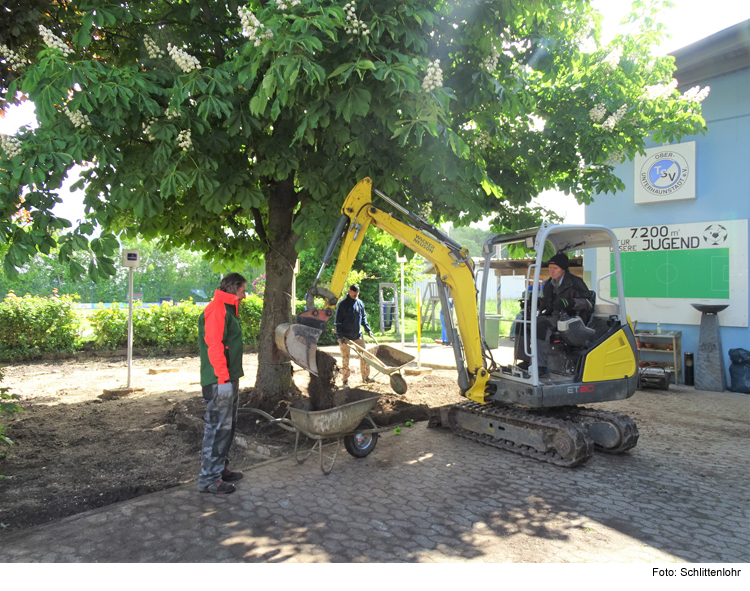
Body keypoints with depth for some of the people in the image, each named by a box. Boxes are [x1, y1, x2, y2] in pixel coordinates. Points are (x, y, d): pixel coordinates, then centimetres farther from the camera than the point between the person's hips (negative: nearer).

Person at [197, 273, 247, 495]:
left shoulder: (227, 310, 18)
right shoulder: (216, 310, -15)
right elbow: (214, 346, -22)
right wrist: (223, 378, -23)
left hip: (229, 379, 11)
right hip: (220, 382, -11)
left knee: (227, 426, 17)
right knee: (217, 427, -5)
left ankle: (221, 468, 29)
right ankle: (209, 479, 4)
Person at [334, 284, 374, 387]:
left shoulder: (360, 303, 6)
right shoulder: (343, 304, -9)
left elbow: (363, 318, 16)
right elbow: (338, 321, -9)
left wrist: (367, 329, 5)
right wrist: (339, 336, -14)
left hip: (358, 336, 5)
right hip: (345, 336, -4)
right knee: (345, 359, 3)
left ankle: (365, 377, 17)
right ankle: (345, 380, 14)